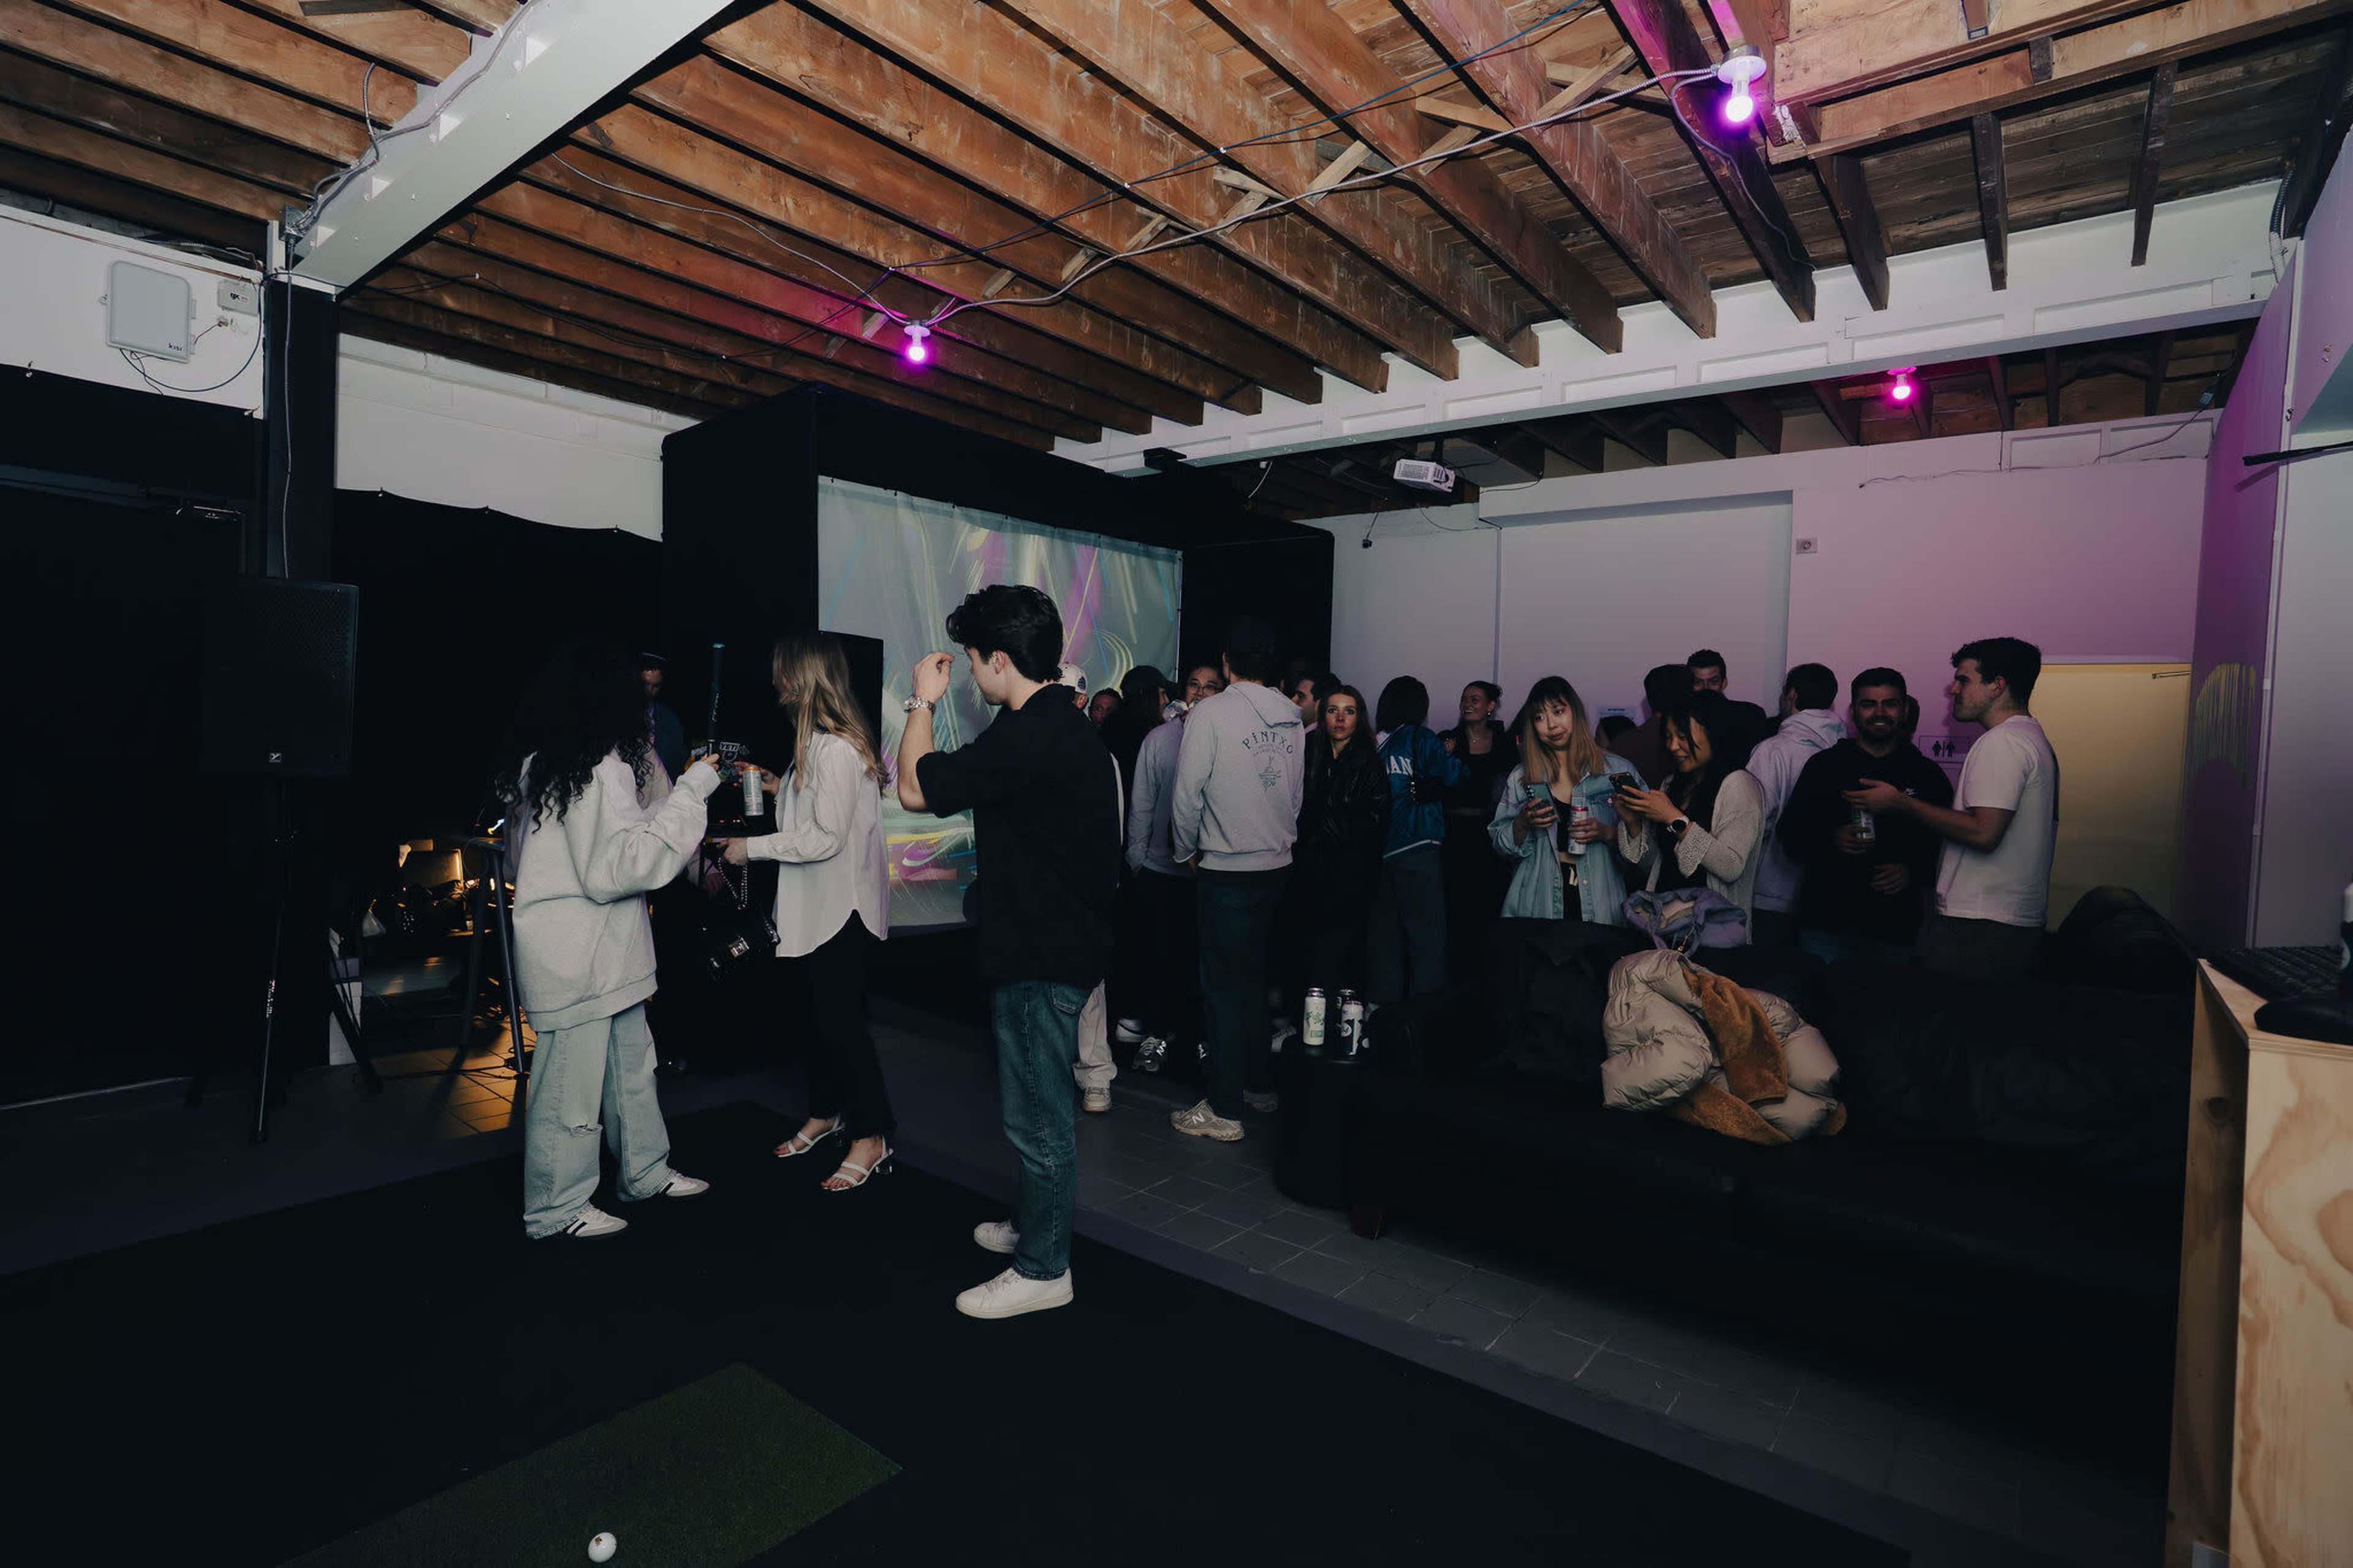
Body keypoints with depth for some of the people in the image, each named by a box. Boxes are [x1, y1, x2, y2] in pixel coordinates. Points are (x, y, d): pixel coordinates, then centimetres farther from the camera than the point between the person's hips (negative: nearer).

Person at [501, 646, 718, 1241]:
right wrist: (691, 792, -20)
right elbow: (622, 864, -22)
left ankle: (645, 1171, 35)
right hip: (579, 953, -10)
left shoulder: (546, 766, 11)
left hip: (602, 948, 10)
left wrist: (645, 757, 13)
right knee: (573, 1079, 4)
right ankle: (557, 1208, 20)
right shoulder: (599, 771, -20)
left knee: (631, 1061, 20)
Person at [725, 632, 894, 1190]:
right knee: (823, 1012, 20)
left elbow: (826, 837, -23)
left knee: (841, 1017, -1)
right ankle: (826, 1113, 36)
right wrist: (782, 788, 10)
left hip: (839, 907, -10)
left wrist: (752, 847, -15)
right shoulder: (819, 741, 9)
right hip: (817, 903, 10)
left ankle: (871, 1135, 12)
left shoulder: (836, 749, -22)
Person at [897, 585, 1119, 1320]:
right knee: (1039, 1103, 23)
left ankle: (1043, 1270, 19)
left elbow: (915, 788, -17)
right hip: (1064, 938, 10)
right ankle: (1033, 1225, 40)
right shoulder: (1072, 728, 8)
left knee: (1038, 1115, 4)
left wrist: (923, 702, -5)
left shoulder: (1023, 740, -24)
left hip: (1040, 955, -10)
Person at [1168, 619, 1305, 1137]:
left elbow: (1188, 794, -10)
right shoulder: (1291, 720, 4)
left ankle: (1225, 1110, 7)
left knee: (1223, 985, 1)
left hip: (1227, 870, -6)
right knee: (1253, 977, 18)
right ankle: (1260, 1084, 29)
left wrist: (1186, 850, 6)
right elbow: (1297, 794, 10)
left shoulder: (1211, 713, -12)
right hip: (1277, 864, 6)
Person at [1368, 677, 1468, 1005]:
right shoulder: (1418, 738, -6)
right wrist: (1449, 755, 15)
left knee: (1384, 930, 12)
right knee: (1426, 932, 0)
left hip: (1379, 851, 5)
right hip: (1416, 848, -5)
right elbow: (1455, 775, -6)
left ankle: (1383, 1003, 19)